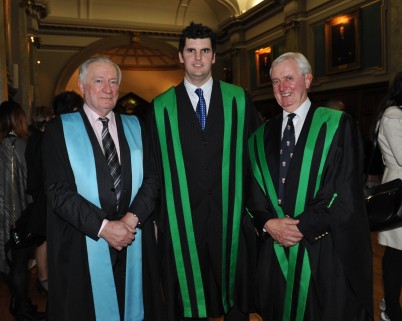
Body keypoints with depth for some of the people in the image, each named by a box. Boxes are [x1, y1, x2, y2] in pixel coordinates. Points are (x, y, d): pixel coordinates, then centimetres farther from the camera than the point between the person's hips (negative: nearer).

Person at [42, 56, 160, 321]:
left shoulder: (135, 127, 9)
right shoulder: (60, 129, -2)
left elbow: (151, 177, 2)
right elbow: (57, 190, -10)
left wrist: (133, 217, -13)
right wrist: (103, 226, -16)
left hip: (133, 241, 3)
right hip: (83, 244, -2)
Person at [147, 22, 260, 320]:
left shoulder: (239, 100, 3)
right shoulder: (161, 107, 1)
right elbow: (154, 167, 2)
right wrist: (154, 217, 2)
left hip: (231, 216, 1)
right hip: (181, 219, 0)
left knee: (235, 295, 15)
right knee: (187, 296, 14)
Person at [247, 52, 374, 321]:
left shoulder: (338, 125, -3)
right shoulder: (263, 135, 9)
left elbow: (347, 190, -10)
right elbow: (255, 190, 7)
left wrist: (303, 226, -14)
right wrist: (268, 223, -10)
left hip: (326, 251, -3)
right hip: (275, 250, 4)